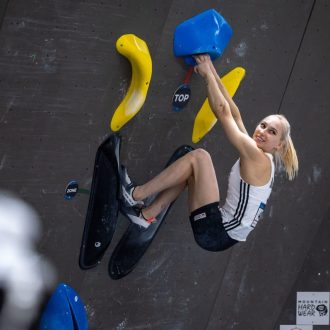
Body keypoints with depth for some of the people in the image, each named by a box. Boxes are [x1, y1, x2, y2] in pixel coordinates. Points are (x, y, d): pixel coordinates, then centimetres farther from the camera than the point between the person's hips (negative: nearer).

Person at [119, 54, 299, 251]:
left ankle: (135, 194, -7)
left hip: (217, 233, -10)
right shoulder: (262, 160, 14)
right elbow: (234, 115, 15)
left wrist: (207, 73, -2)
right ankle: (146, 215, 13)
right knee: (190, 169, 19)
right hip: (222, 233, 10)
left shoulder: (257, 158, -11)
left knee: (199, 157, -13)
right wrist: (212, 71, 14)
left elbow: (223, 111, -10)